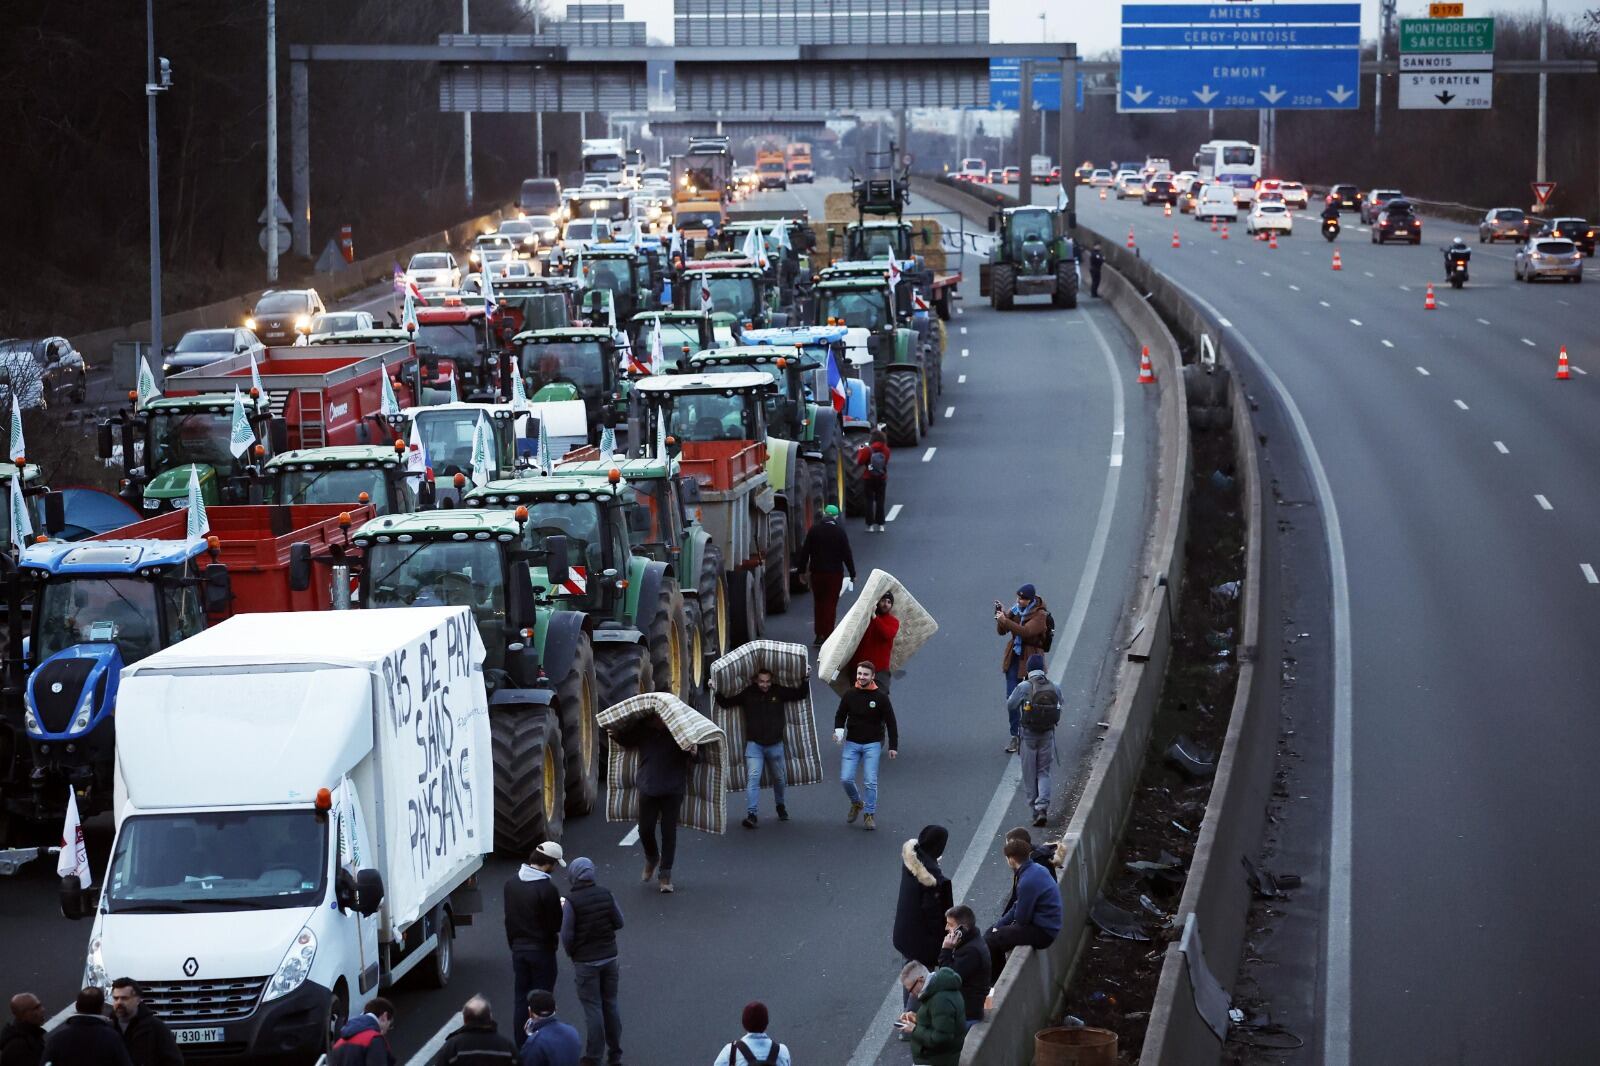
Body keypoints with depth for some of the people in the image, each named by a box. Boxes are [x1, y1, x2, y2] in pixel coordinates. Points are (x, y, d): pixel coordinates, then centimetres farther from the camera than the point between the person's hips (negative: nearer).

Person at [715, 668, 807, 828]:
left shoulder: (779, 692, -1)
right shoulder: (747, 694, -5)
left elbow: (801, 694, 6)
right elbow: (726, 702, -2)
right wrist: (717, 691, -14)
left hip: (775, 744, 2)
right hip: (754, 744, -2)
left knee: (780, 778, 18)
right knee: (753, 777, -16)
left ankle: (781, 806, 44)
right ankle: (751, 814, -21)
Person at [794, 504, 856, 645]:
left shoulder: (814, 530, 0)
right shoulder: (840, 532, -6)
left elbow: (805, 552, 1)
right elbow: (847, 554, -4)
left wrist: (802, 571, 9)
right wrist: (852, 574, 3)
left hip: (817, 573, 2)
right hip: (835, 573, -2)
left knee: (818, 603, 13)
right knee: (831, 604, 1)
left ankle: (818, 635, 13)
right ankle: (827, 636, -4)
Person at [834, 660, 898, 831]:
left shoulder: (881, 697, -6)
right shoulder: (850, 695, 0)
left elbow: (891, 722, -1)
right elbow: (840, 715, 12)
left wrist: (893, 746, -3)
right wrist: (838, 730, -9)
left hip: (872, 744, -2)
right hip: (852, 743, 2)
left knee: (871, 782, -5)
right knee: (846, 778, -4)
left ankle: (870, 815, 7)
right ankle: (856, 803, 24)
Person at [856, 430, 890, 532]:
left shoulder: (867, 450, -16)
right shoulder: (886, 450, -4)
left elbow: (859, 462, -11)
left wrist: (861, 450, 3)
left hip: (868, 478, -3)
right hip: (882, 478, 3)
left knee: (869, 501, 3)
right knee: (880, 501, 10)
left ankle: (870, 525, 1)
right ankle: (880, 525, 11)